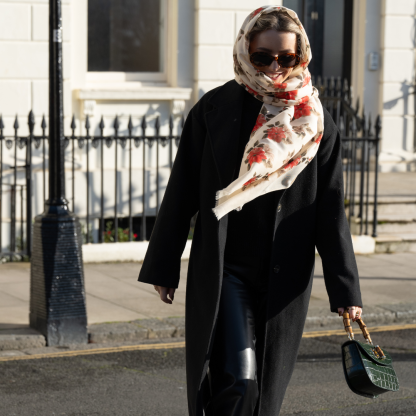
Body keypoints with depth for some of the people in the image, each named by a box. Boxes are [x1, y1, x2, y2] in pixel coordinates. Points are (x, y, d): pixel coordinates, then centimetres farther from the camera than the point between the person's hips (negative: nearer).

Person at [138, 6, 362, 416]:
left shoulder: (317, 125, 2)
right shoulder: (215, 109, -2)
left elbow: (330, 211, 1)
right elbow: (182, 192, 1)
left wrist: (345, 290, -2)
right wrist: (163, 268, 2)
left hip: (284, 281, 2)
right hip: (223, 272, -2)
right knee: (237, 380, -14)